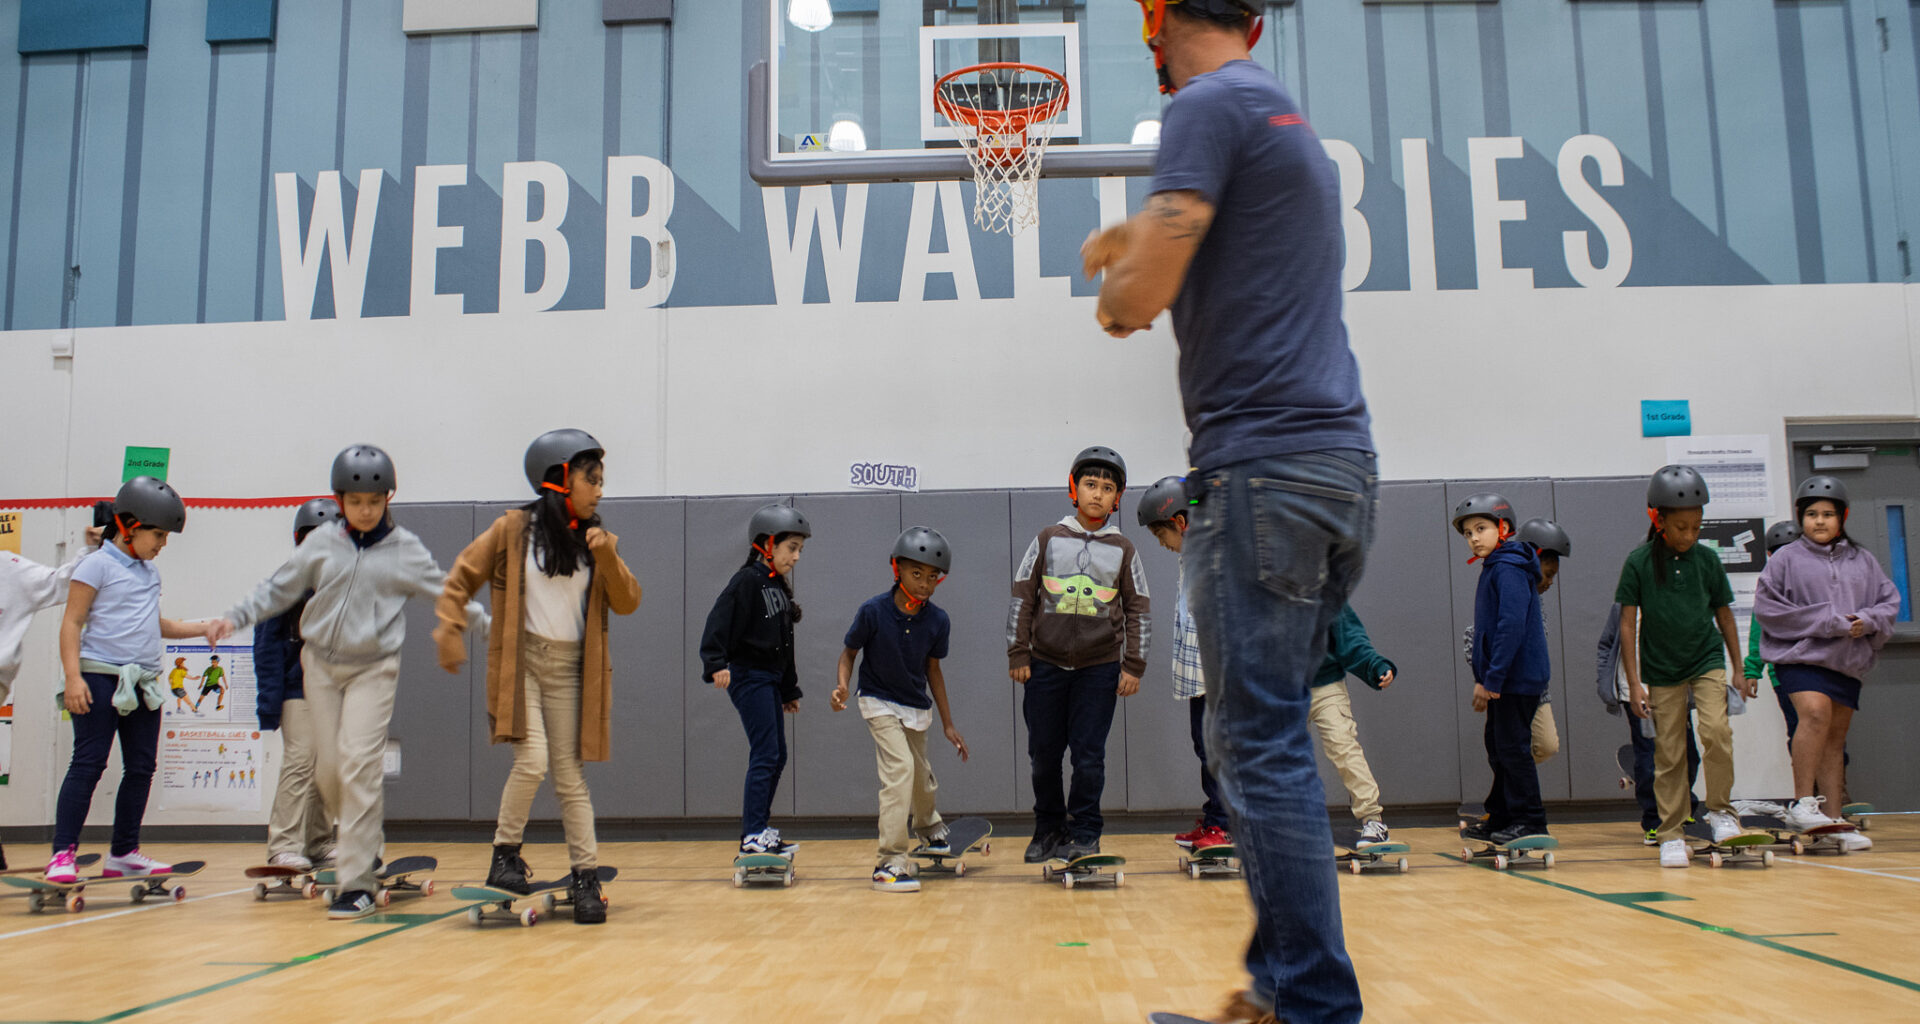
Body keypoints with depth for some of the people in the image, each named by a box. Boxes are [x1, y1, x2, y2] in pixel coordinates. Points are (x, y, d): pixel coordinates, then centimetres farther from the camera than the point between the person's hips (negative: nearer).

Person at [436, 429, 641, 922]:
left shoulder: (598, 540, 7)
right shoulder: (514, 529, -2)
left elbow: (627, 603, 0)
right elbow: (462, 577, 4)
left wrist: (606, 556, -14)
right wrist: (450, 630, -6)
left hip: (570, 669, 3)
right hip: (521, 662, -3)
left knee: (570, 774, 4)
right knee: (532, 759, -18)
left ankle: (586, 875, 9)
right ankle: (505, 855, 2)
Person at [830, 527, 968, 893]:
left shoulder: (938, 621, -13)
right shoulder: (873, 611, -22)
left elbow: (932, 670, 1)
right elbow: (849, 651, -7)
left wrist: (948, 724, 5)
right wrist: (842, 687, -27)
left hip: (918, 707, 4)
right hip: (879, 702, -4)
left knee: (922, 778, 18)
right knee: (900, 768, -21)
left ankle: (931, 831, 51)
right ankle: (891, 862, -13)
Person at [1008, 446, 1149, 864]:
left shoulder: (1123, 550, 4)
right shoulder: (1048, 539, 3)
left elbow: (1137, 610, 6)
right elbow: (1022, 597, 4)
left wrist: (1133, 667, 1)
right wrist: (1017, 654, 0)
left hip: (1100, 669, -1)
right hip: (1045, 665, 1)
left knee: (1089, 756, -1)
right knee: (1043, 754, 7)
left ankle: (1085, 833, 13)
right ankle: (1048, 830, 24)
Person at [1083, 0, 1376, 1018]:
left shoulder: (1210, 106, -6)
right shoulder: (1287, 116, 23)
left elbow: (1143, 288, -15)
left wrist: (1112, 302, 5)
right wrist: (1125, 240, 40)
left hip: (1262, 466, -9)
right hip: (1338, 461, 9)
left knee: (1262, 748, -6)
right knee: (1262, 738, 13)